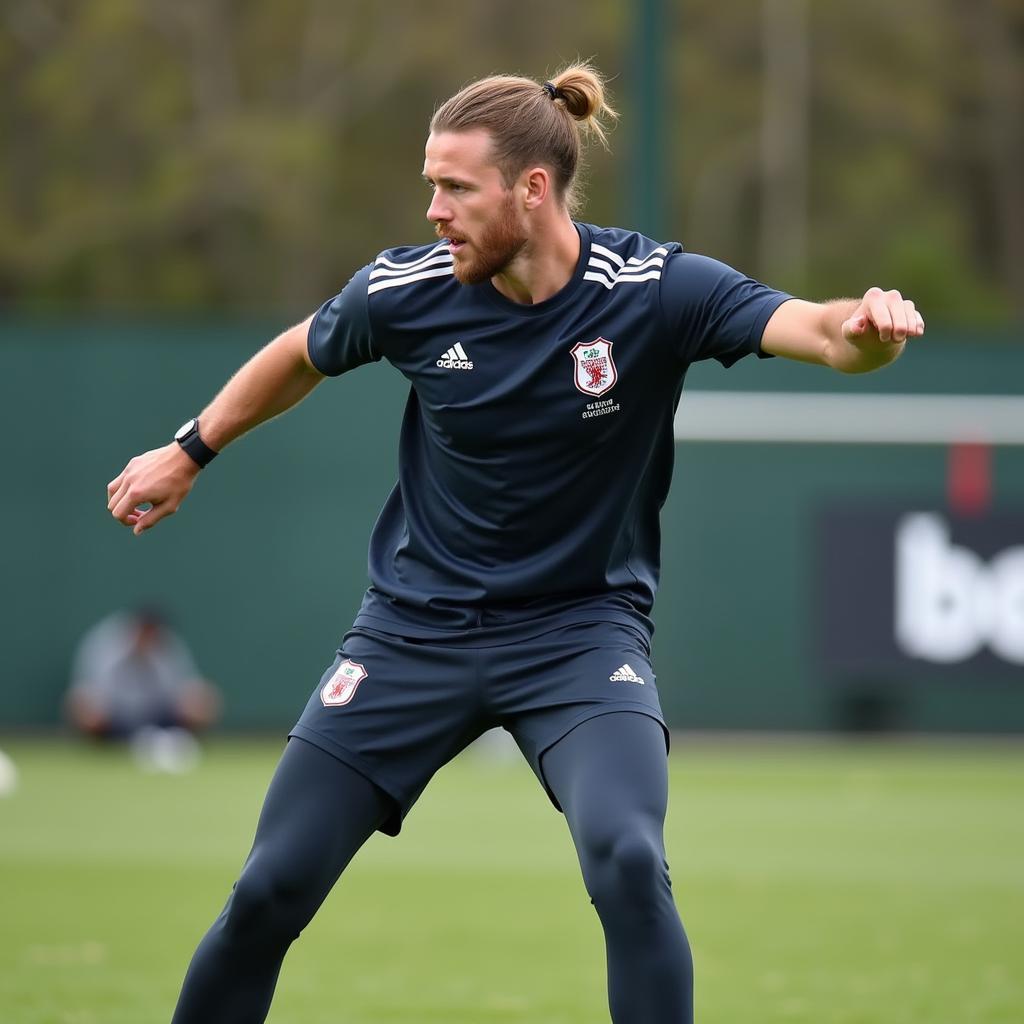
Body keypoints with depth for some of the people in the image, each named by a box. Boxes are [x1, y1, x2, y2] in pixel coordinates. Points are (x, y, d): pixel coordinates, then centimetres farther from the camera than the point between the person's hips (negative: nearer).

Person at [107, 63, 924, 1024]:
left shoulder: (654, 289, -18)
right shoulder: (404, 290, -10)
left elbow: (815, 329, -32)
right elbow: (299, 356, 12)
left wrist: (863, 328, -55)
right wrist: (188, 454, 21)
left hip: (582, 626, -2)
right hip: (416, 623, 3)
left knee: (627, 859, -29)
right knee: (270, 889, 0)